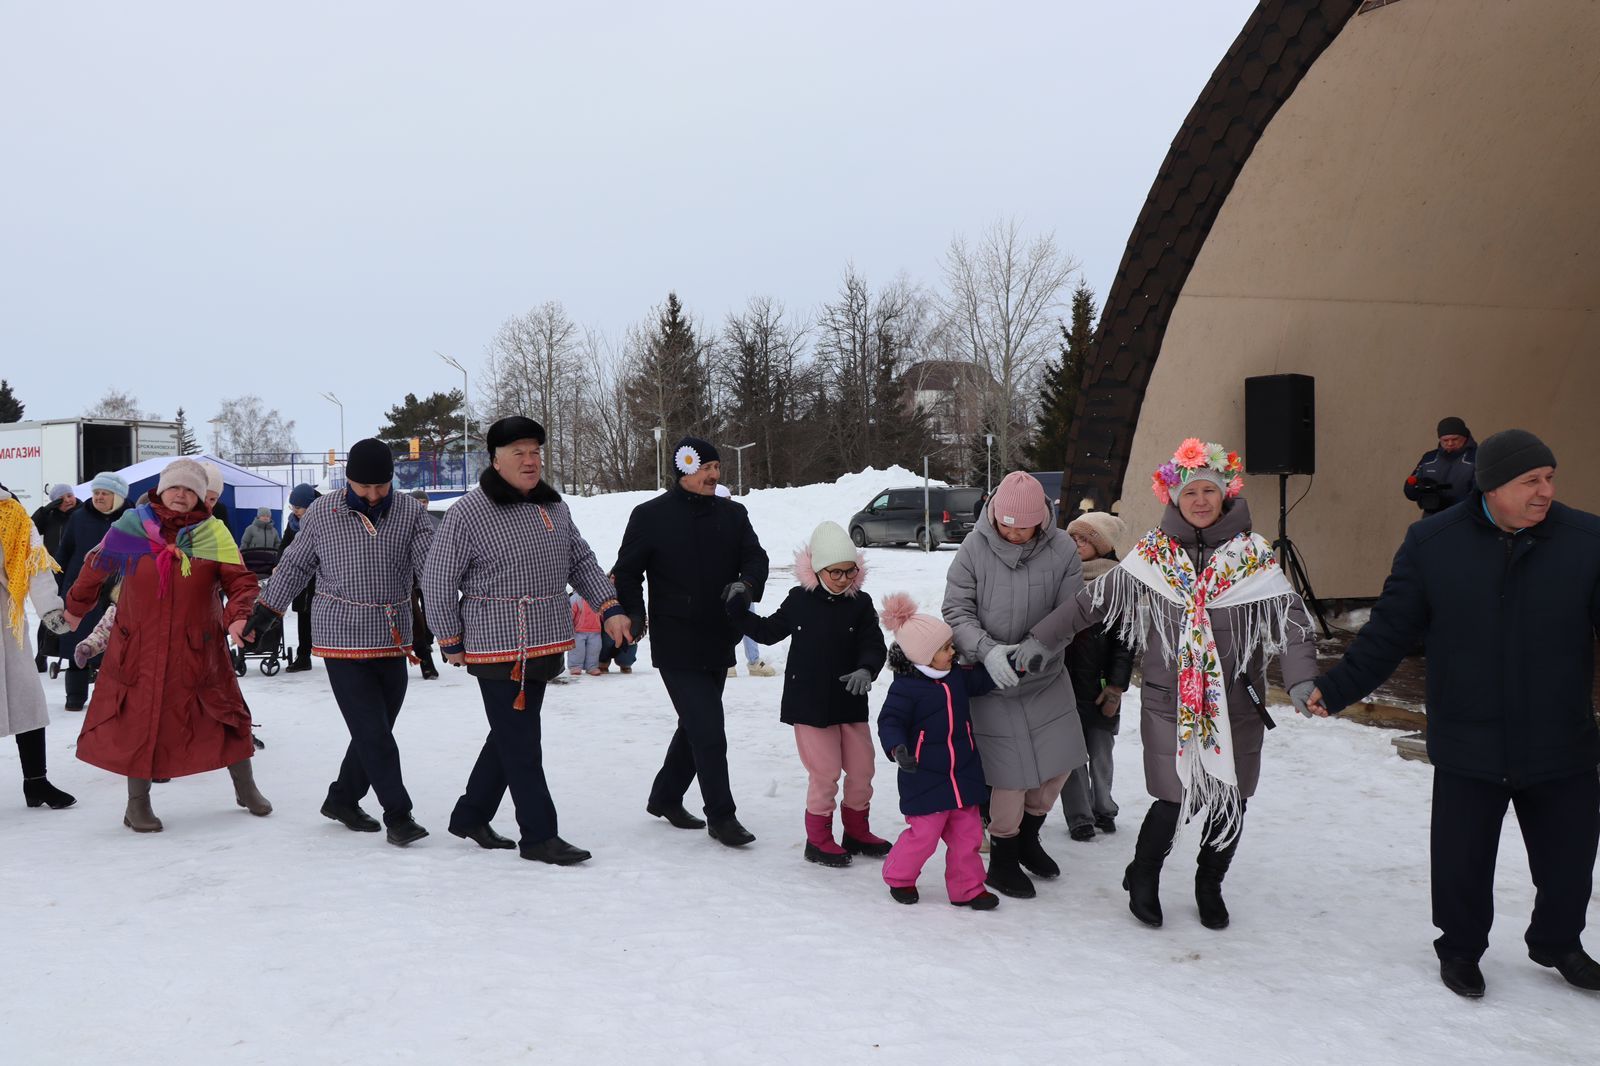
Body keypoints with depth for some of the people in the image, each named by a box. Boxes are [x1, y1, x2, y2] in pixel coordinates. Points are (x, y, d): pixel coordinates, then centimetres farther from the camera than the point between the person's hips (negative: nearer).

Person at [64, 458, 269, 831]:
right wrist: (77, 607, 26)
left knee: (225, 713, 8)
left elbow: (240, 580, -12)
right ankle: (137, 803, 22)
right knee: (139, 721, 5)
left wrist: (239, 616, -31)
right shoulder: (130, 527, -3)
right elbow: (96, 568, 13)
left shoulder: (213, 533, -5)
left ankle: (245, 788, 28)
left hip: (199, 647, 0)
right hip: (139, 647, 0)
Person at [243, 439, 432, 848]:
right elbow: (293, 566, 7)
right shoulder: (322, 513, -3)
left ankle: (343, 799, 29)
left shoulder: (410, 512, -2)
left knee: (375, 729, 11)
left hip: (393, 641, 3)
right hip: (342, 639, -3)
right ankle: (398, 815, -2)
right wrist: (262, 615, 11)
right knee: (373, 732, -7)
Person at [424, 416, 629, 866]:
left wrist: (609, 609, 6)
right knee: (521, 744, -4)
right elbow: (438, 581, -6)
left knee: (511, 737, 16)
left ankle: (470, 816, 32)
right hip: (497, 648, -7)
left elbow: (582, 562, 18)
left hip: (546, 645, 7)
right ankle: (539, 836, 4)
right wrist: (451, 642, -4)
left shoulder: (554, 507, 9)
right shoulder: (468, 513, -11)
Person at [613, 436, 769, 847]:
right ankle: (721, 816, 2)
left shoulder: (732, 514, 8)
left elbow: (755, 558, 0)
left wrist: (745, 586, -21)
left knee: (695, 726, 18)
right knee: (708, 732, -9)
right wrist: (633, 617, -9)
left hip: (718, 643, 6)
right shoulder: (650, 516, -5)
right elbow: (626, 574, 1)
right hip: (676, 647, -6)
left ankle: (665, 798, 36)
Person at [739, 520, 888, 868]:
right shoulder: (800, 600, -3)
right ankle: (818, 839, 15)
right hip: (809, 702, -3)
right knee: (825, 772, -1)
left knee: (861, 768, 10)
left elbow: (873, 644, -7)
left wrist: (866, 670, -27)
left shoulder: (860, 603, -1)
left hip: (850, 702, 3)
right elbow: (769, 631, 11)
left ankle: (857, 831, 30)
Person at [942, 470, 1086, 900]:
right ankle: (1003, 860, 22)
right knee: (1012, 772, -1)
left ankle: (1027, 837, 38)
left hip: (1046, 674, 4)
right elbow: (956, 610, -12)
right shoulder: (975, 546, -14)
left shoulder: (1062, 549, -10)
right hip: (992, 677, -3)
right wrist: (987, 651, -28)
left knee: (1061, 760, 12)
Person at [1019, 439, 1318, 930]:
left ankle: (1209, 885, 38)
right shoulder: (1152, 556, -1)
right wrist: (1040, 639, -3)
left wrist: (1301, 679, -25)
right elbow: (1092, 600, 2)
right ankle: (1142, 878, 27)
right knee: (1176, 800, -2)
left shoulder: (1254, 557, -2)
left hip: (1236, 706, 2)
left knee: (1230, 801, 11)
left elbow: (1290, 622, -9)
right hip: (1169, 702, -1)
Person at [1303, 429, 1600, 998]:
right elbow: (1389, 630, -2)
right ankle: (1460, 949, 36)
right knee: (1461, 860, 11)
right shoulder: (1432, 543, -7)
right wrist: (1336, 689, -7)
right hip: (1466, 748, -1)